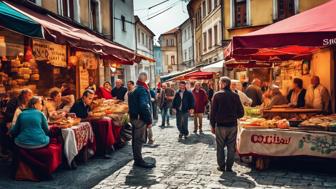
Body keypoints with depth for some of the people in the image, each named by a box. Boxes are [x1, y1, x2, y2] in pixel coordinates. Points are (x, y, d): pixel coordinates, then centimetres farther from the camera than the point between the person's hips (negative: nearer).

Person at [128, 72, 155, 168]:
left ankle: (137, 159, 24)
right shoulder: (142, 90, -16)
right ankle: (139, 160, 3)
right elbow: (144, 106, -24)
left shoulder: (134, 89, 14)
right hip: (140, 118, -9)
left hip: (134, 117, 10)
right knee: (140, 139, -3)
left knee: (136, 139, 15)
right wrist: (149, 121, -21)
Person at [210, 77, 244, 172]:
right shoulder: (235, 95, 0)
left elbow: (213, 112, -7)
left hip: (220, 125, -2)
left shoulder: (217, 95, -7)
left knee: (220, 147, 10)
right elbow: (241, 113, 2)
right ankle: (229, 167, 14)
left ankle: (221, 166, 15)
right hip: (232, 126, 2)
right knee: (231, 148, 10)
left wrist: (212, 126, 1)